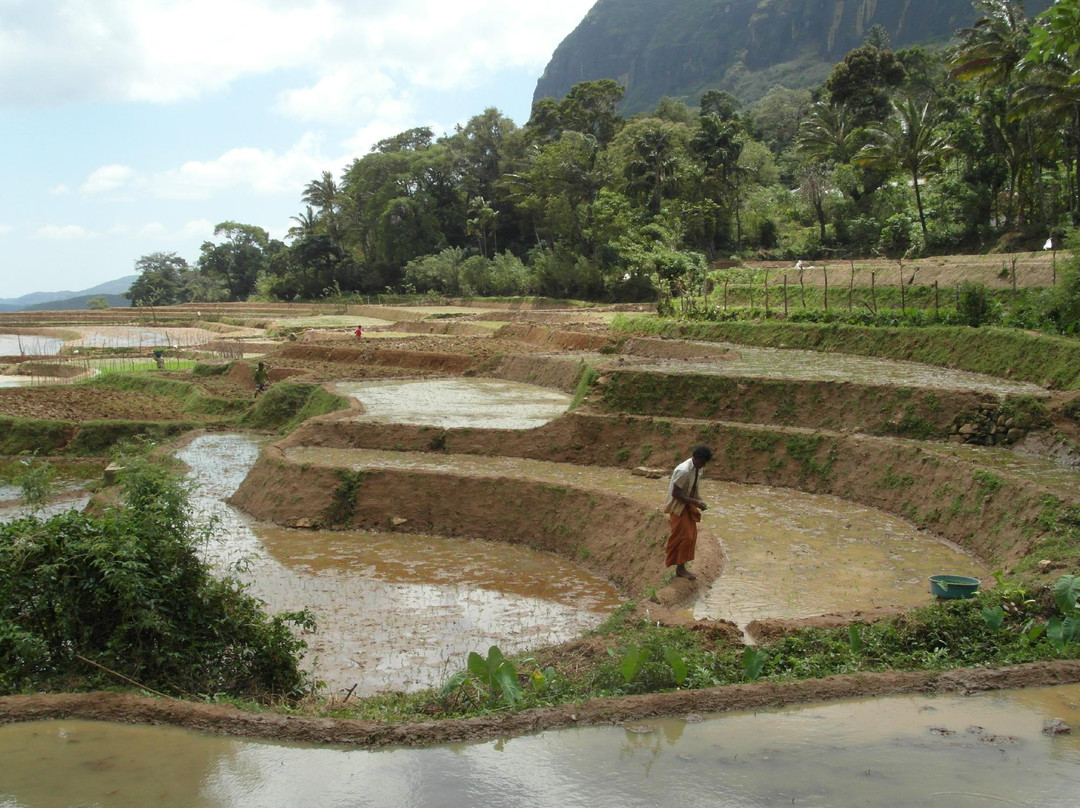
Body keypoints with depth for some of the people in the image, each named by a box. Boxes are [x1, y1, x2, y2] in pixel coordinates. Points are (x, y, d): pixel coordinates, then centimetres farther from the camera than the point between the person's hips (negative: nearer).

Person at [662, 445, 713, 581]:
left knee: (691, 535, 10)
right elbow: (675, 493, -26)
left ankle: (681, 566, 19)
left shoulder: (696, 468, -3)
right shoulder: (683, 471, -30)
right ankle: (680, 567, 6)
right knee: (684, 536, -6)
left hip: (688, 505, 9)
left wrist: (698, 500, 2)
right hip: (678, 506, -9)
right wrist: (695, 502, -25)